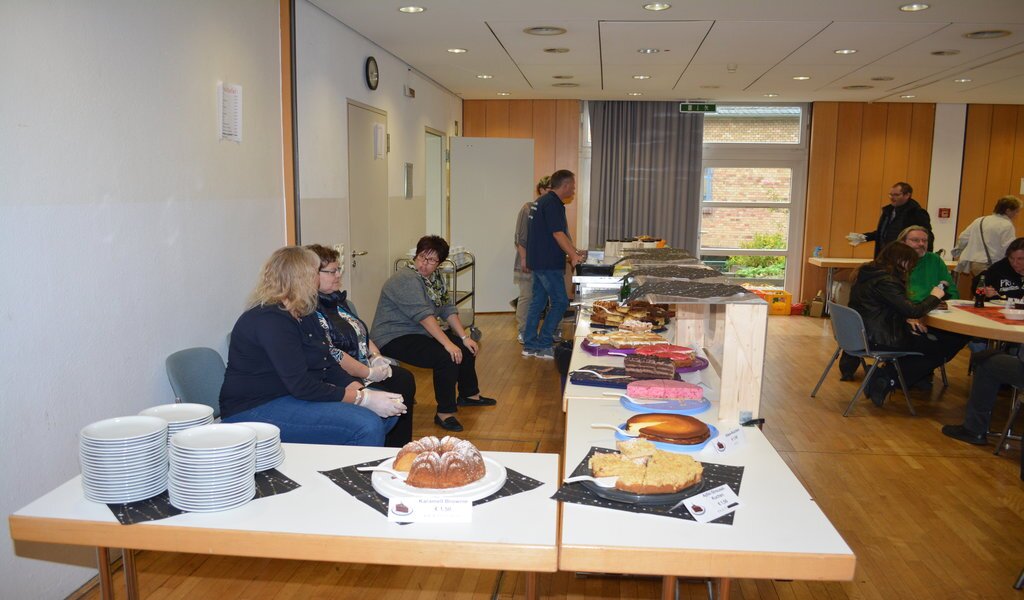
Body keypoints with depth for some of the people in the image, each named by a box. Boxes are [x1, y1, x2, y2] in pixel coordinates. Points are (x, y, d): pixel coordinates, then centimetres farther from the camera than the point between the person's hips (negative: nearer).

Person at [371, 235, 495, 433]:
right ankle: (445, 413, -18)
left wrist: (464, 337, -3)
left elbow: (448, 310, 6)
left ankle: (469, 394, 31)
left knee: (467, 347, 12)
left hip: (419, 334, 10)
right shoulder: (406, 279, -22)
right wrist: (447, 343, -33)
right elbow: (424, 315, -30)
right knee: (447, 356, -28)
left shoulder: (435, 277, 7)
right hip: (393, 339, -10)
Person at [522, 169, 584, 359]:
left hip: (538, 262, 10)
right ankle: (543, 345, -1)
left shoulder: (542, 201, 16)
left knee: (538, 301, 13)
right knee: (560, 302, -4)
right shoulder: (552, 203, -16)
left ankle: (530, 345, 17)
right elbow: (558, 234, -21)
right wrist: (574, 255, -17)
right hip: (548, 263, -10)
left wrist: (574, 252, 22)